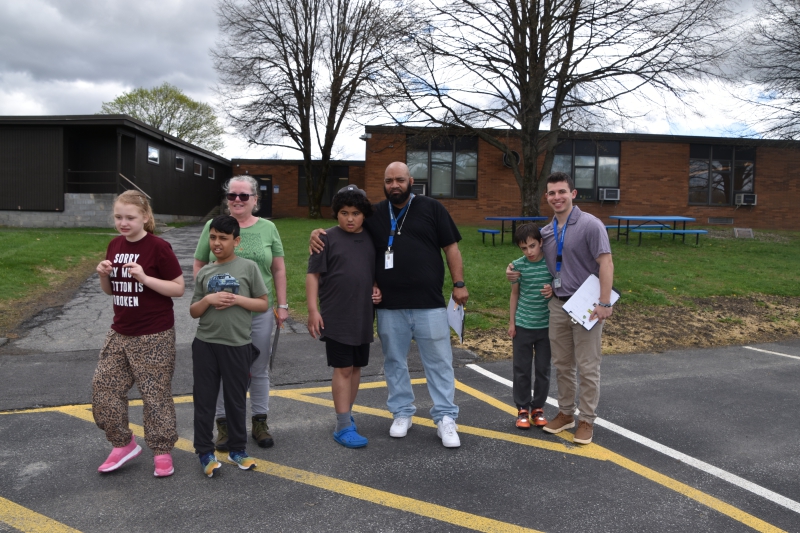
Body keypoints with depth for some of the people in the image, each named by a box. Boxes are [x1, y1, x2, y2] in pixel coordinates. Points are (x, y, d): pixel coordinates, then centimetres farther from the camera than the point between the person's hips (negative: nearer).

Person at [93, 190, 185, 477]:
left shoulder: (158, 247, -13)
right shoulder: (115, 246, 6)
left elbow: (179, 288, -13)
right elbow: (110, 290, 15)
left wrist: (144, 277, -24)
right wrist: (103, 275, -6)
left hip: (154, 337, -7)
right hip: (119, 333, 7)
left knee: (156, 395, 2)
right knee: (103, 388, 9)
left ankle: (162, 452, 18)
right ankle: (123, 444, 26)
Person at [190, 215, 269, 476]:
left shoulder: (248, 267, -1)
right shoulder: (204, 272, 6)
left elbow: (264, 304, 0)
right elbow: (193, 312, 9)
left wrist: (237, 299, -14)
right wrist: (208, 300, -10)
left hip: (238, 345, -2)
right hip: (205, 344, 2)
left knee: (236, 399, 10)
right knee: (204, 399, 7)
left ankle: (237, 449, 26)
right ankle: (205, 452, 22)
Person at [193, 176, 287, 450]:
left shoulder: (268, 228, 4)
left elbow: (278, 269, 6)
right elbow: (199, 266, 7)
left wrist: (282, 305, 4)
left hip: (259, 311, 1)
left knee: (259, 369, 10)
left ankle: (259, 422, 26)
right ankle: (224, 424, 23)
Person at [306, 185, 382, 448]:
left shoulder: (371, 240, 7)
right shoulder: (327, 238, -6)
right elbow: (313, 275, -7)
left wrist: (377, 289, -1)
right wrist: (313, 310, -12)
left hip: (363, 317, 5)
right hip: (336, 318, -5)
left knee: (356, 368, 14)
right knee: (343, 369, -2)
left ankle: (346, 414, 30)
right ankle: (343, 427, 5)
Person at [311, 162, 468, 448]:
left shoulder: (432, 208, 4)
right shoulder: (374, 214, 10)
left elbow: (451, 247, 4)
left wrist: (459, 283, -1)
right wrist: (318, 233, -3)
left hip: (429, 304, -2)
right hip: (389, 307, 3)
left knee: (439, 362, 3)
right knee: (395, 362, 12)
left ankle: (445, 418, 14)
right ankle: (402, 413, 28)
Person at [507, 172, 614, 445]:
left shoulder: (590, 224, -11)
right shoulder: (546, 231, 8)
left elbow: (606, 263, -17)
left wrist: (604, 303, -23)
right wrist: (515, 271, 4)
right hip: (557, 304, 6)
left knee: (587, 366, 3)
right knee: (562, 364, 14)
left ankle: (587, 420, 15)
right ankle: (566, 413, 28)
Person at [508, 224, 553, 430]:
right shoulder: (518, 265, -4)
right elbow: (514, 294, 5)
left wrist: (553, 290, -20)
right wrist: (511, 322, 4)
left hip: (546, 326, 0)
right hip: (522, 326, 0)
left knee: (543, 369, 9)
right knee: (522, 369, 7)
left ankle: (538, 407, 25)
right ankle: (522, 409, 21)